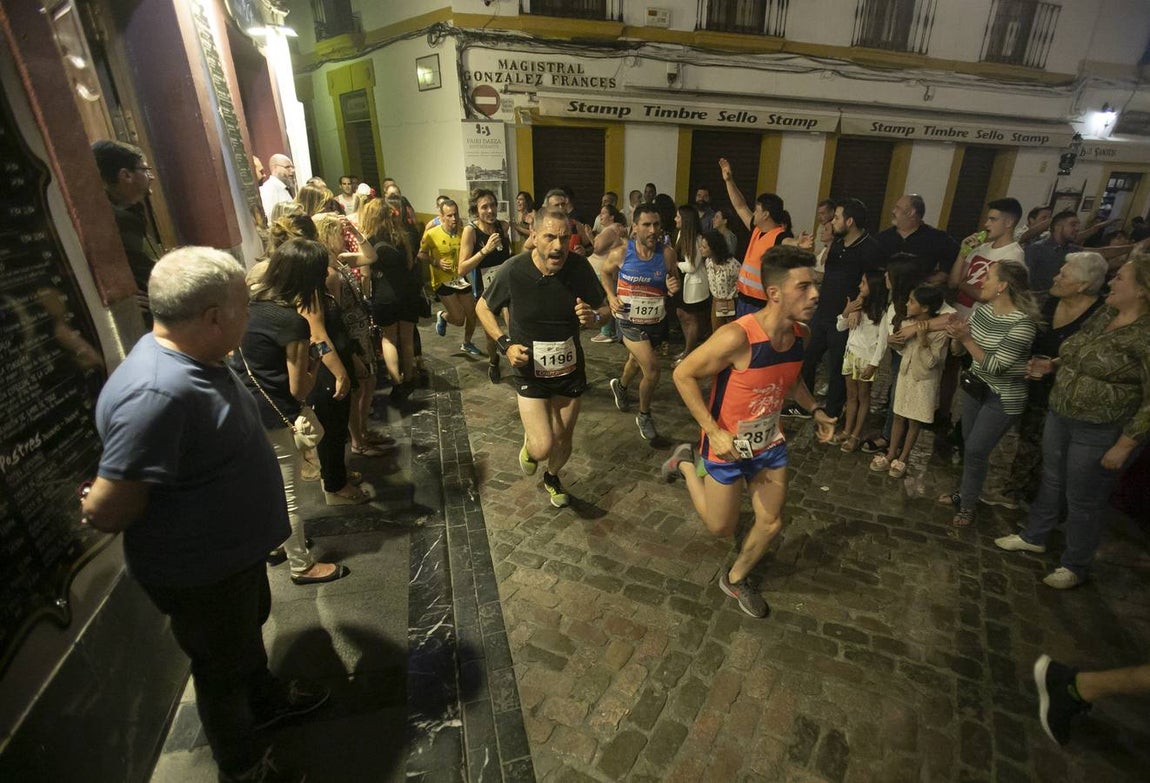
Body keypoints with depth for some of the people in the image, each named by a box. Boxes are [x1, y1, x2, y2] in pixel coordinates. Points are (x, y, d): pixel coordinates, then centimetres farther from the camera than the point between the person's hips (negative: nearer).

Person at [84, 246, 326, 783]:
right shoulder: (156, 394, -37)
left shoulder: (192, 357, -4)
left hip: (236, 547, 9)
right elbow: (107, 511, -31)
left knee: (249, 625, 30)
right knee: (222, 665, 15)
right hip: (200, 572, -8)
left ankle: (265, 698, 57)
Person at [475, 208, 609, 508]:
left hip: (570, 369, 3)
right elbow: (483, 308, -2)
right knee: (543, 447, -12)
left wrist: (593, 317, -25)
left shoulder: (579, 267, -15)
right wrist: (505, 344, -15)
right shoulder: (513, 270, -20)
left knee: (563, 441, 16)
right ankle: (530, 443, 27)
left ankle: (552, 477, 51)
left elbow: (604, 309, -1)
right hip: (530, 371, -2)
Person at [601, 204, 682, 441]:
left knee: (637, 361, 27)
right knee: (652, 370, -15)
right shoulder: (620, 254, -15)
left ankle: (620, 386, 62)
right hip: (630, 322, -3)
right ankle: (644, 416, 12)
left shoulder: (668, 254, -13)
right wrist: (611, 297, -9)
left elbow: (675, 283, 2)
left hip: (657, 322, 3)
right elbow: (605, 273, 6)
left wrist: (674, 287, -21)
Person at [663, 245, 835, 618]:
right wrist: (713, 432, -25)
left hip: (769, 444, 6)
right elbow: (683, 375, -22)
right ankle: (687, 464, 34)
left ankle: (735, 579, 41)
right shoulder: (736, 337, -32)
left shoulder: (800, 335, -8)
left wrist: (815, 409, 1)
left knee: (771, 524, 14)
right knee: (721, 528, 12)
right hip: (727, 446, -6)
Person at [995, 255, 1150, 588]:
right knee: (1051, 481, 22)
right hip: (1059, 415, 7)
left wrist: (1123, 446, -19)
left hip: (1100, 433, -7)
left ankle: (1075, 567, 30)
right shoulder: (1103, 315, 3)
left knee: (1083, 500, 9)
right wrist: (1056, 364, 2)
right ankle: (1034, 536, 43)